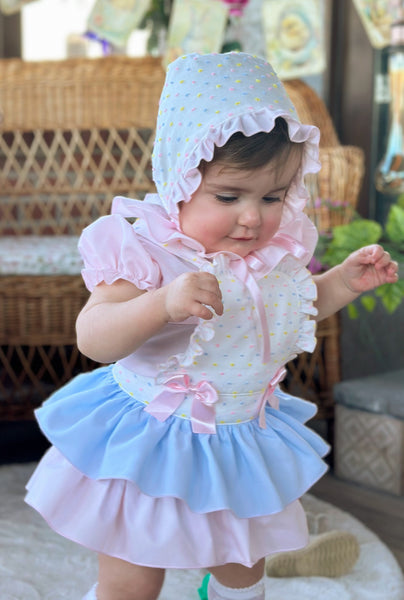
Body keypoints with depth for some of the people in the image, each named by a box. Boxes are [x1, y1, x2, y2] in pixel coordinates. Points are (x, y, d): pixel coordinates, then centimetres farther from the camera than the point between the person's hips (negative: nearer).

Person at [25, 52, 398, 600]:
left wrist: (344, 281, 0)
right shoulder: (145, 251, -25)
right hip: (148, 446, -5)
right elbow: (95, 339, -34)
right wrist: (163, 302, -50)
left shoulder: (279, 249, -5)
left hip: (246, 445, 6)